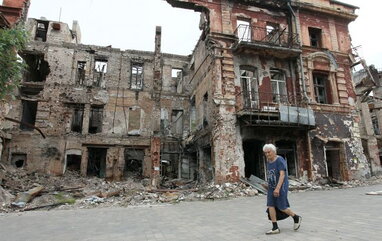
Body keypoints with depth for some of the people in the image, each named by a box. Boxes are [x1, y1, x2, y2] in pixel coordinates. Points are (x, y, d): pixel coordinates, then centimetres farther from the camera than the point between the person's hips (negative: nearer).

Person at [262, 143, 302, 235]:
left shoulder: (280, 160, -17)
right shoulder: (268, 161, 7)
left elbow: (282, 175, -24)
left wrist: (278, 188, -31)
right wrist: (269, 184, 23)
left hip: (281, 187, -7)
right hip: (272, 188, 7)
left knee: (282, 208, -1)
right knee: (270, 206, -3)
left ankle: (296, 218, 26)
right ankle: (275, 228, 3)